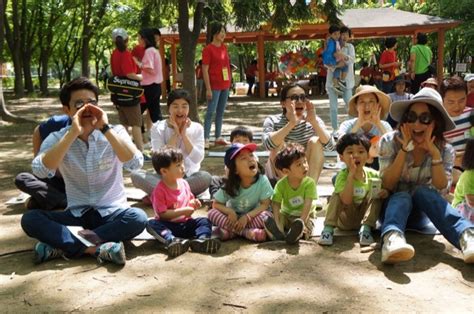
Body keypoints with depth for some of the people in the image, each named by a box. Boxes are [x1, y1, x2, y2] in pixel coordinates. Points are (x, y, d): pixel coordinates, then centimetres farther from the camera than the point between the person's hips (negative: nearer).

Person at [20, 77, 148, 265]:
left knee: (138, 218, -32)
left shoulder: (115, 132, -4)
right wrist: (73, 133, -26)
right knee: (30, 219, -22)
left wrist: (105, 129, -25)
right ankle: (98, 248, -28)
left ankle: (63, 245, -24)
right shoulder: (57, 138, -3)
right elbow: (40, 171, -23)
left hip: (112, 213, 0)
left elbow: (136, 163, -22)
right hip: (76, 215, 1)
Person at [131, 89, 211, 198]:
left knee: (206, 177, -33)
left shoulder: (196, 128, 1)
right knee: (136, 174, -25)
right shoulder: (158, 127, -2)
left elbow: (197, 159, -11)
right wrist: (175, 134, -15)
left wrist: (184, 135, -14)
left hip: (189, 177, 0)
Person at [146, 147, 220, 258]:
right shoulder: (159, 190, -14)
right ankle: (172, 240, -55)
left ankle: (201, 239, -44)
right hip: (169, 226, -5)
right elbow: (162, 214, -18)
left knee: (205, 221, -13)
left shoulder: (184, 184, 6)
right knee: (151, 224, -31)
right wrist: (183, 211, -21)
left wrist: (193, 203, -1)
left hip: (185, 224, 5)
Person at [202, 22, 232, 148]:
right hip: (215, 86, -7)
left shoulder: (224, 47, 11)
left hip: (225, 85, 7)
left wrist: (229, 82, 14)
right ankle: (206, 139, -3)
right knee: (211, 112, -7)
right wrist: (208, 89, -18)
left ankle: (218, 137, 19)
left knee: (221, 112, 11)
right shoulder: (208, 49, -10)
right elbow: (205, 70, -13)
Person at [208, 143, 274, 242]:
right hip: (235, 218, 2)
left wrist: (247, 217, -27)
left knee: (267, 215, -32)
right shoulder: (230, 185, -14)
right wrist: (230, 211, -27)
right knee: (212, 213, -22)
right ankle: (246, 232, -28)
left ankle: (231, 231, -27)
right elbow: (216, 204, -7)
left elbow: (265, 204, -17)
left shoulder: (262, 180, -19)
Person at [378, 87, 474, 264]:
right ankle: (392, 239, -64)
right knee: (402, 196, -33)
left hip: (420, 213, 1)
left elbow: (441, 188, -17)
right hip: (393, 205, -1)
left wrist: (434, 152, -26)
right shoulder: (390, 141, -11)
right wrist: (405, 150, -26)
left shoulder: (445, 150, -6)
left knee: (422, 191, -31)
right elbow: (387, 185, -18)